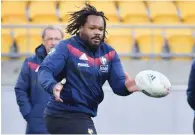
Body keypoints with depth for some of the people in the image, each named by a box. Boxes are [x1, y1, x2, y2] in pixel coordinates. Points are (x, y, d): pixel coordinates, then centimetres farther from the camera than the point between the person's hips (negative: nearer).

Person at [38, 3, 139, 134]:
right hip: (65, 116, -8)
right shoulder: (67, 47, -12)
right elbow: (45, 70, -23)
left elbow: (118, 82, -5)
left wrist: (126, 86, -30)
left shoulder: (109, 53, 5)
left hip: (81, 116, 8)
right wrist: (53, 86, -45)